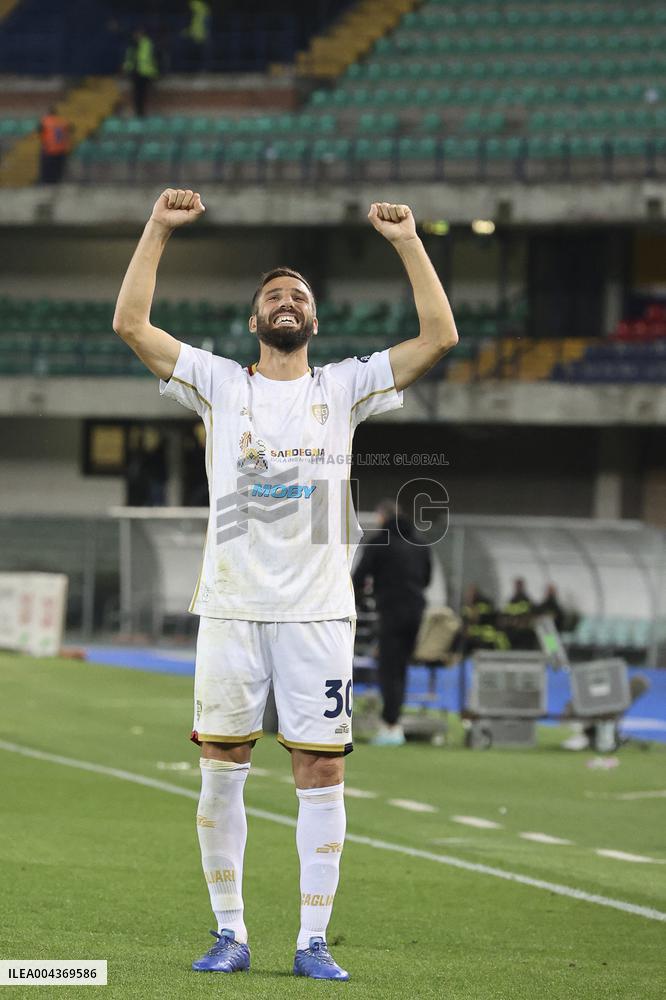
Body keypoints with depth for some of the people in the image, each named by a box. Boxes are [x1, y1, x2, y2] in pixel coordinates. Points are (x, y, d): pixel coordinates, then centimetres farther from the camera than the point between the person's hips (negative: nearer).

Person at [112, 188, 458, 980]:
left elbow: (439, 337, 1)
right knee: (220, 767, 1)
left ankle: (313, 941, 2)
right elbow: (131, 323, -1)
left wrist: (407, 243, -3)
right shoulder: (220, 384, 8)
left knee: (321, 771, -2)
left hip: (318, 610, 0)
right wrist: (159, 229, -3)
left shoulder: (343, 388, 9)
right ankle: (230, 933, 11)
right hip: (231, 608, 0)